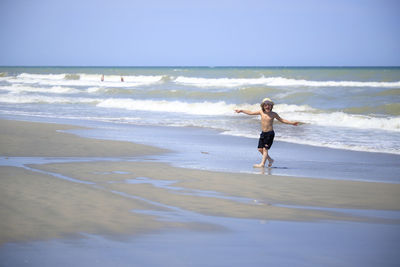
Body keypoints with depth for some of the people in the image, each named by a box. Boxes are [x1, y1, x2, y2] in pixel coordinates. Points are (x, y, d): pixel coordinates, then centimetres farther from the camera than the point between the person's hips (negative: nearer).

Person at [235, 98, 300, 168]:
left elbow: (282, 120, 10)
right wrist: (241, 111, 16)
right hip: (263, 133, 5)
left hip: (270, 133, -5)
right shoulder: (261, 112, 5)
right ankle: (270, 159, 23)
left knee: (265, 149, -11)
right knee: (260, 149, 4)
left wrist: (292, 123, 5)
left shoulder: (273, 114, -2)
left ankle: (262, 164, -10)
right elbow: (250, 112, 13)